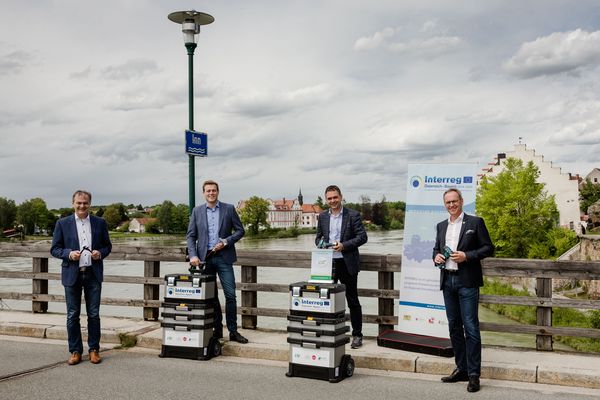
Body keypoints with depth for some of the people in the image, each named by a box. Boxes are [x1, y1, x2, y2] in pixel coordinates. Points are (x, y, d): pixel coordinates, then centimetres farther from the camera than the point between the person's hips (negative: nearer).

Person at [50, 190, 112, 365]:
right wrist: (69, 254, -15)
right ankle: (75, 351, 16)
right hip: (72, 274, 0)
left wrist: (101, 253, -10)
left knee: (94, 314, 5)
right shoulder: (62, 223, 3)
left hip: (93, 274, 1)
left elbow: (107, 246, 12)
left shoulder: (100, 223, 6)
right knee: (72, 315, 5)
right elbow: (54, 249, 4)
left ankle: (94, 349, 17)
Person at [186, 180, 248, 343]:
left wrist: (226, 241, -11)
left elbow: (240, 231, 4)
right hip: (204, 258, 2)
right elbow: (190, 235, 6)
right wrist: (193, 255, -8)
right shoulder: (197, 211, 8)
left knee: (230, 295, -4)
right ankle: (217, 330, 18)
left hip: (223, 258, -2)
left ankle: (233, 331, 4)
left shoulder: (229, 209, 3)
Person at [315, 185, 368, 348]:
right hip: (328, 263, 4)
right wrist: (321, 245, -6)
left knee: (353, 301, 4)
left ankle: (357, 335, 14)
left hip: (347, 263, -4)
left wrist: (344, 245, -18)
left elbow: (362, 237, -7)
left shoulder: (353, 215, -3)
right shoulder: (323, 216, 10)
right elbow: (318, 237, 17)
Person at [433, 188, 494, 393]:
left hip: (467, 282, -6)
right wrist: (436, 256, 0)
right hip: (447, 281, 6)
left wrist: (466, 256, -16)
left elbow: (489, 248, -3)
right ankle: (461, 369, 22)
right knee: (454, 327, 11)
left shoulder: (475, 222, -1)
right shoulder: (441, 226, 15)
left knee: (470, 327, -6)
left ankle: (474, 374, 1)